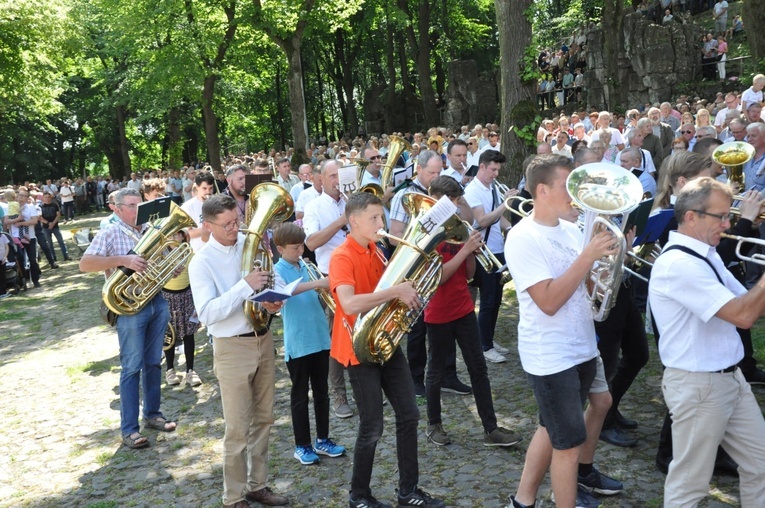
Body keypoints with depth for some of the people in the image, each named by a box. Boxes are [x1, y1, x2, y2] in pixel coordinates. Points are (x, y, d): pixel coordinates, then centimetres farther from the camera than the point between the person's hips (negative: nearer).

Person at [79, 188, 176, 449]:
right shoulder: (109, 234, -6)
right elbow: (85, 264, -18)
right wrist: (123, 260, -27)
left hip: (158, 302, 5)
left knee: (153, 362, 14)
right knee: (132, 367, -2)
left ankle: (152, 414, 28)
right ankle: (129, 429, 5)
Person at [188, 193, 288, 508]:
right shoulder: (202, 262, -13)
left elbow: (268, 282, 12)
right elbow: (207, 313, -23)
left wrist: (273, 301, -11)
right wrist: (245, 286, -30)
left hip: (263, 340, 6)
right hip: (233, 348, -5)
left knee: (263, 420, 16)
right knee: (238, 430, 3)